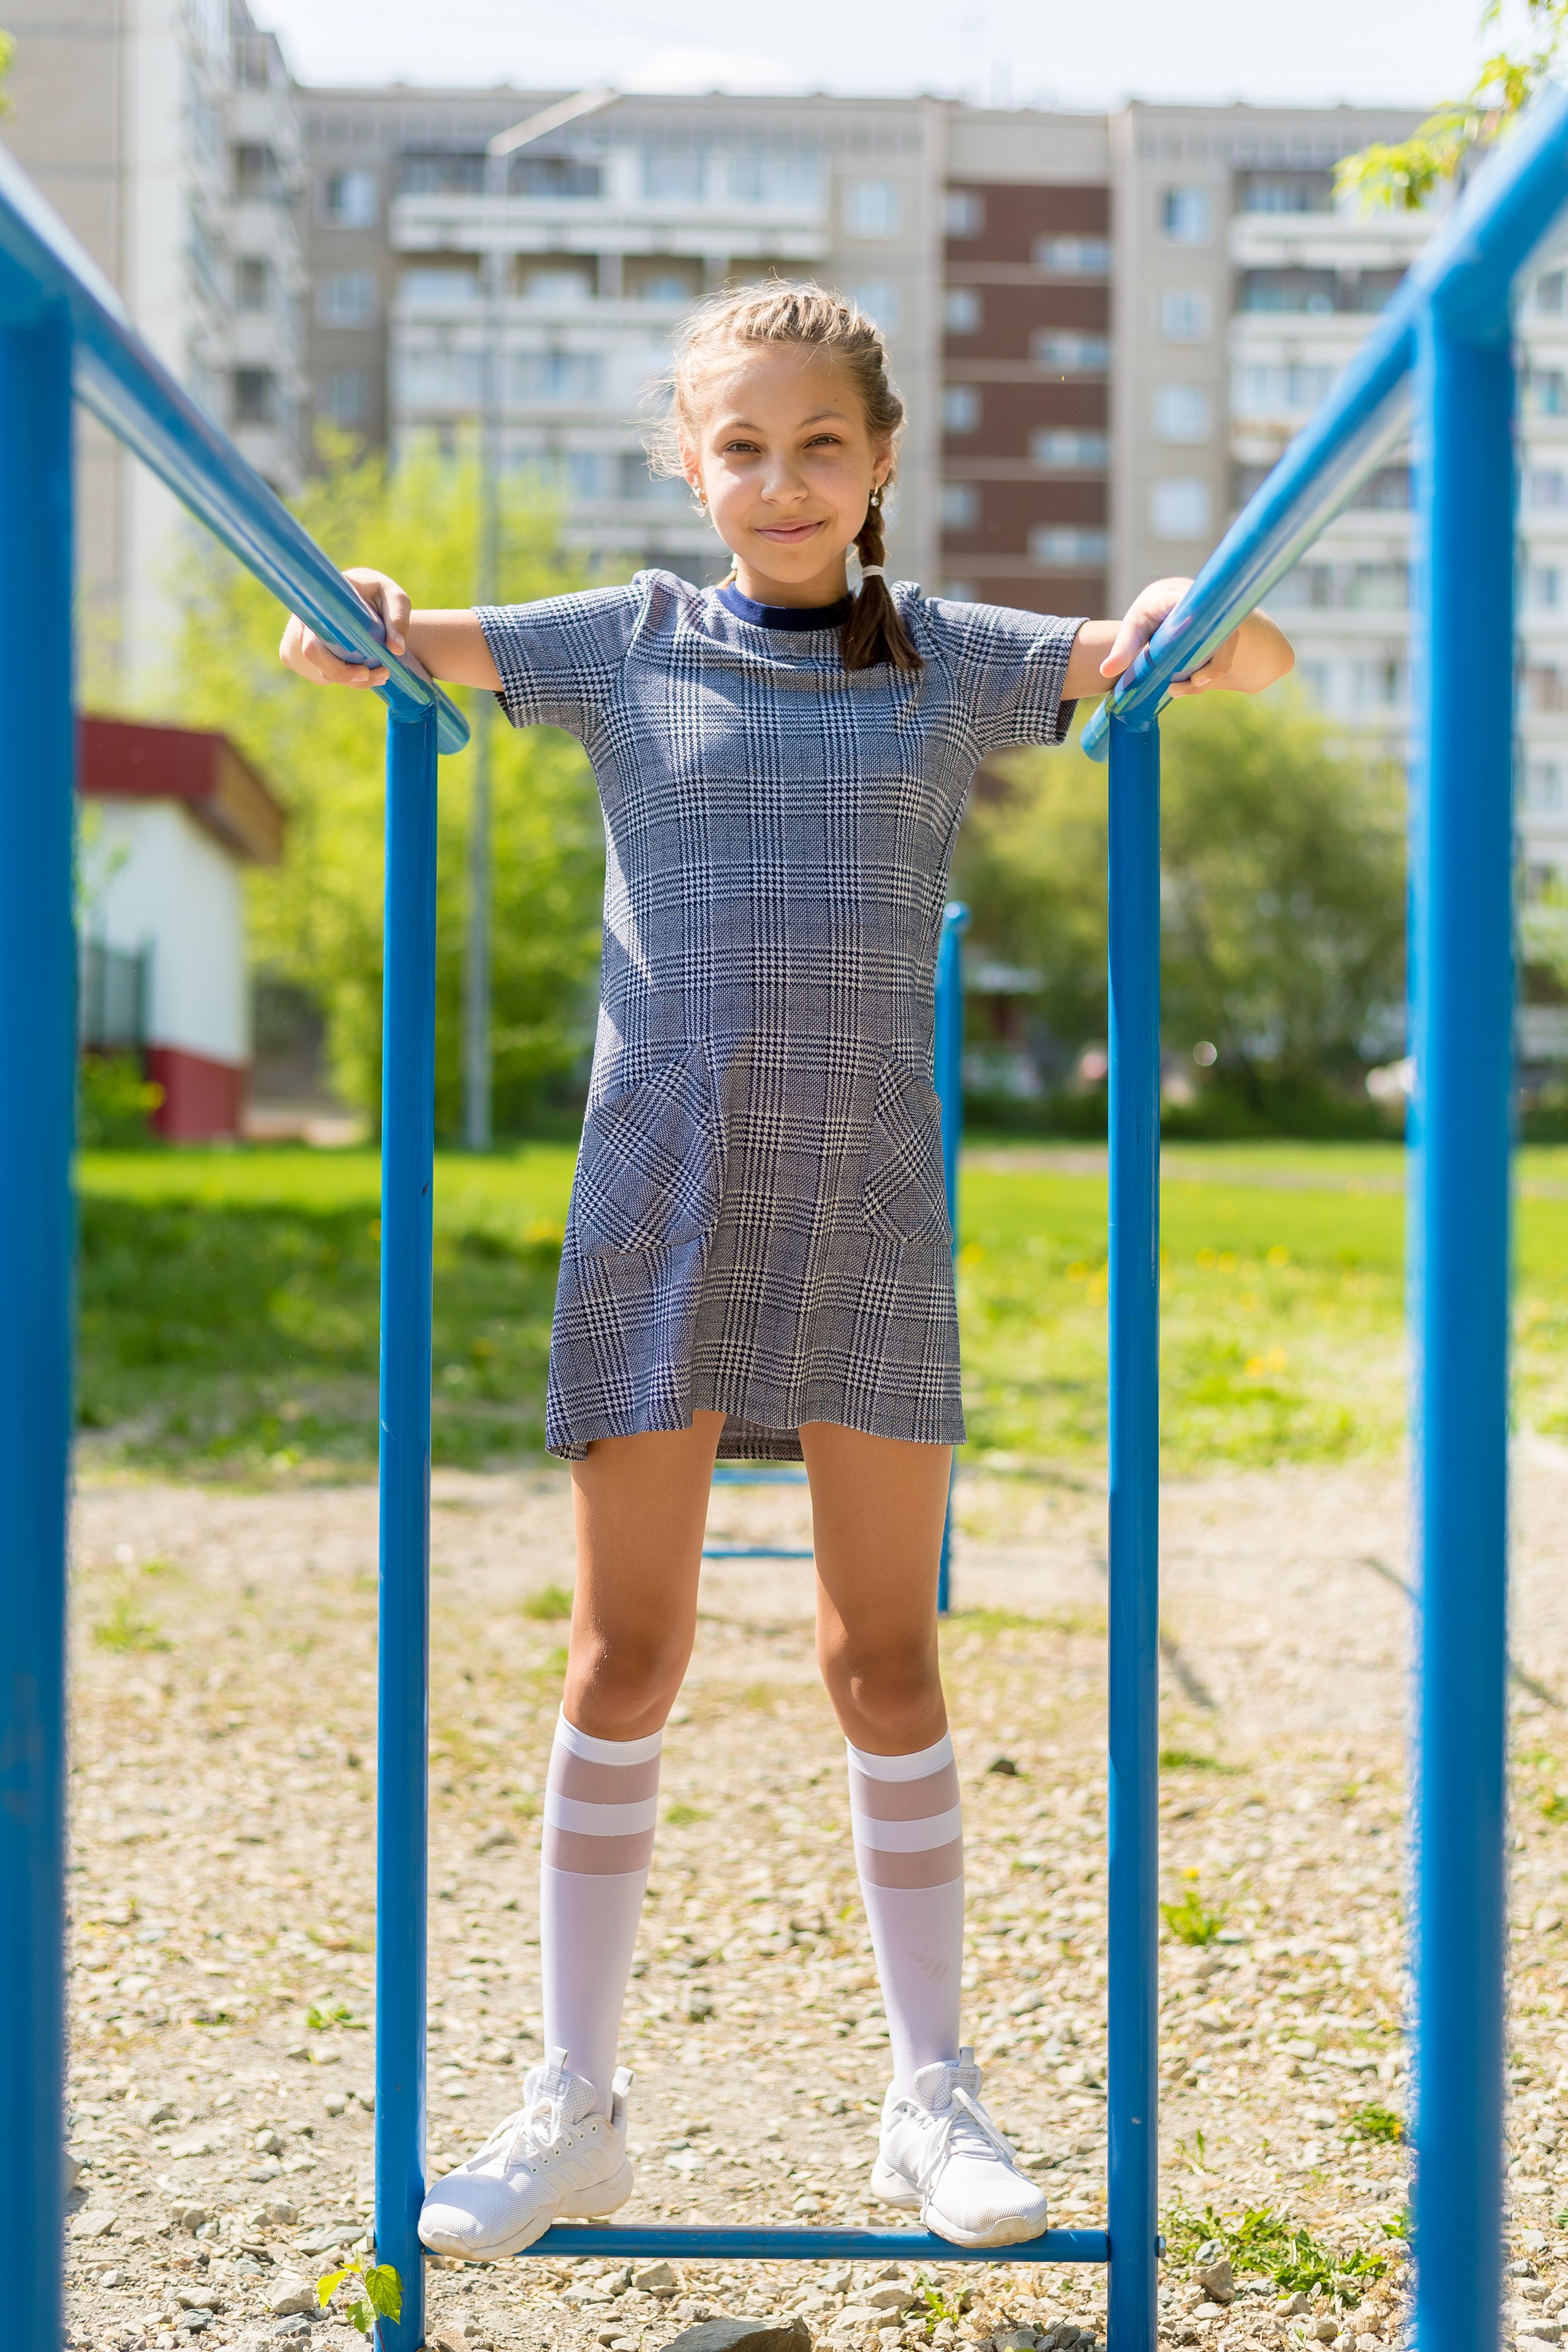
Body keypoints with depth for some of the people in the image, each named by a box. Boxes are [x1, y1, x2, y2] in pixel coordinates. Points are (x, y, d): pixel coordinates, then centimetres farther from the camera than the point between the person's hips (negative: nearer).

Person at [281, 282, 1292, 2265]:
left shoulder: (955, 662, 8)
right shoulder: (626, 646, 7)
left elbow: (1249, 663, 8)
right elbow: (344, 656, 7)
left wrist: (1189, 617, -15)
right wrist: (355, 619, -16)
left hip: (869, 1205, 0)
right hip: (660, 1192, 0)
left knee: (884, 1659, 6)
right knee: (626, 1658, 3)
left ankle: (933, 2100, 18)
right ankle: (574, 2111, 15)